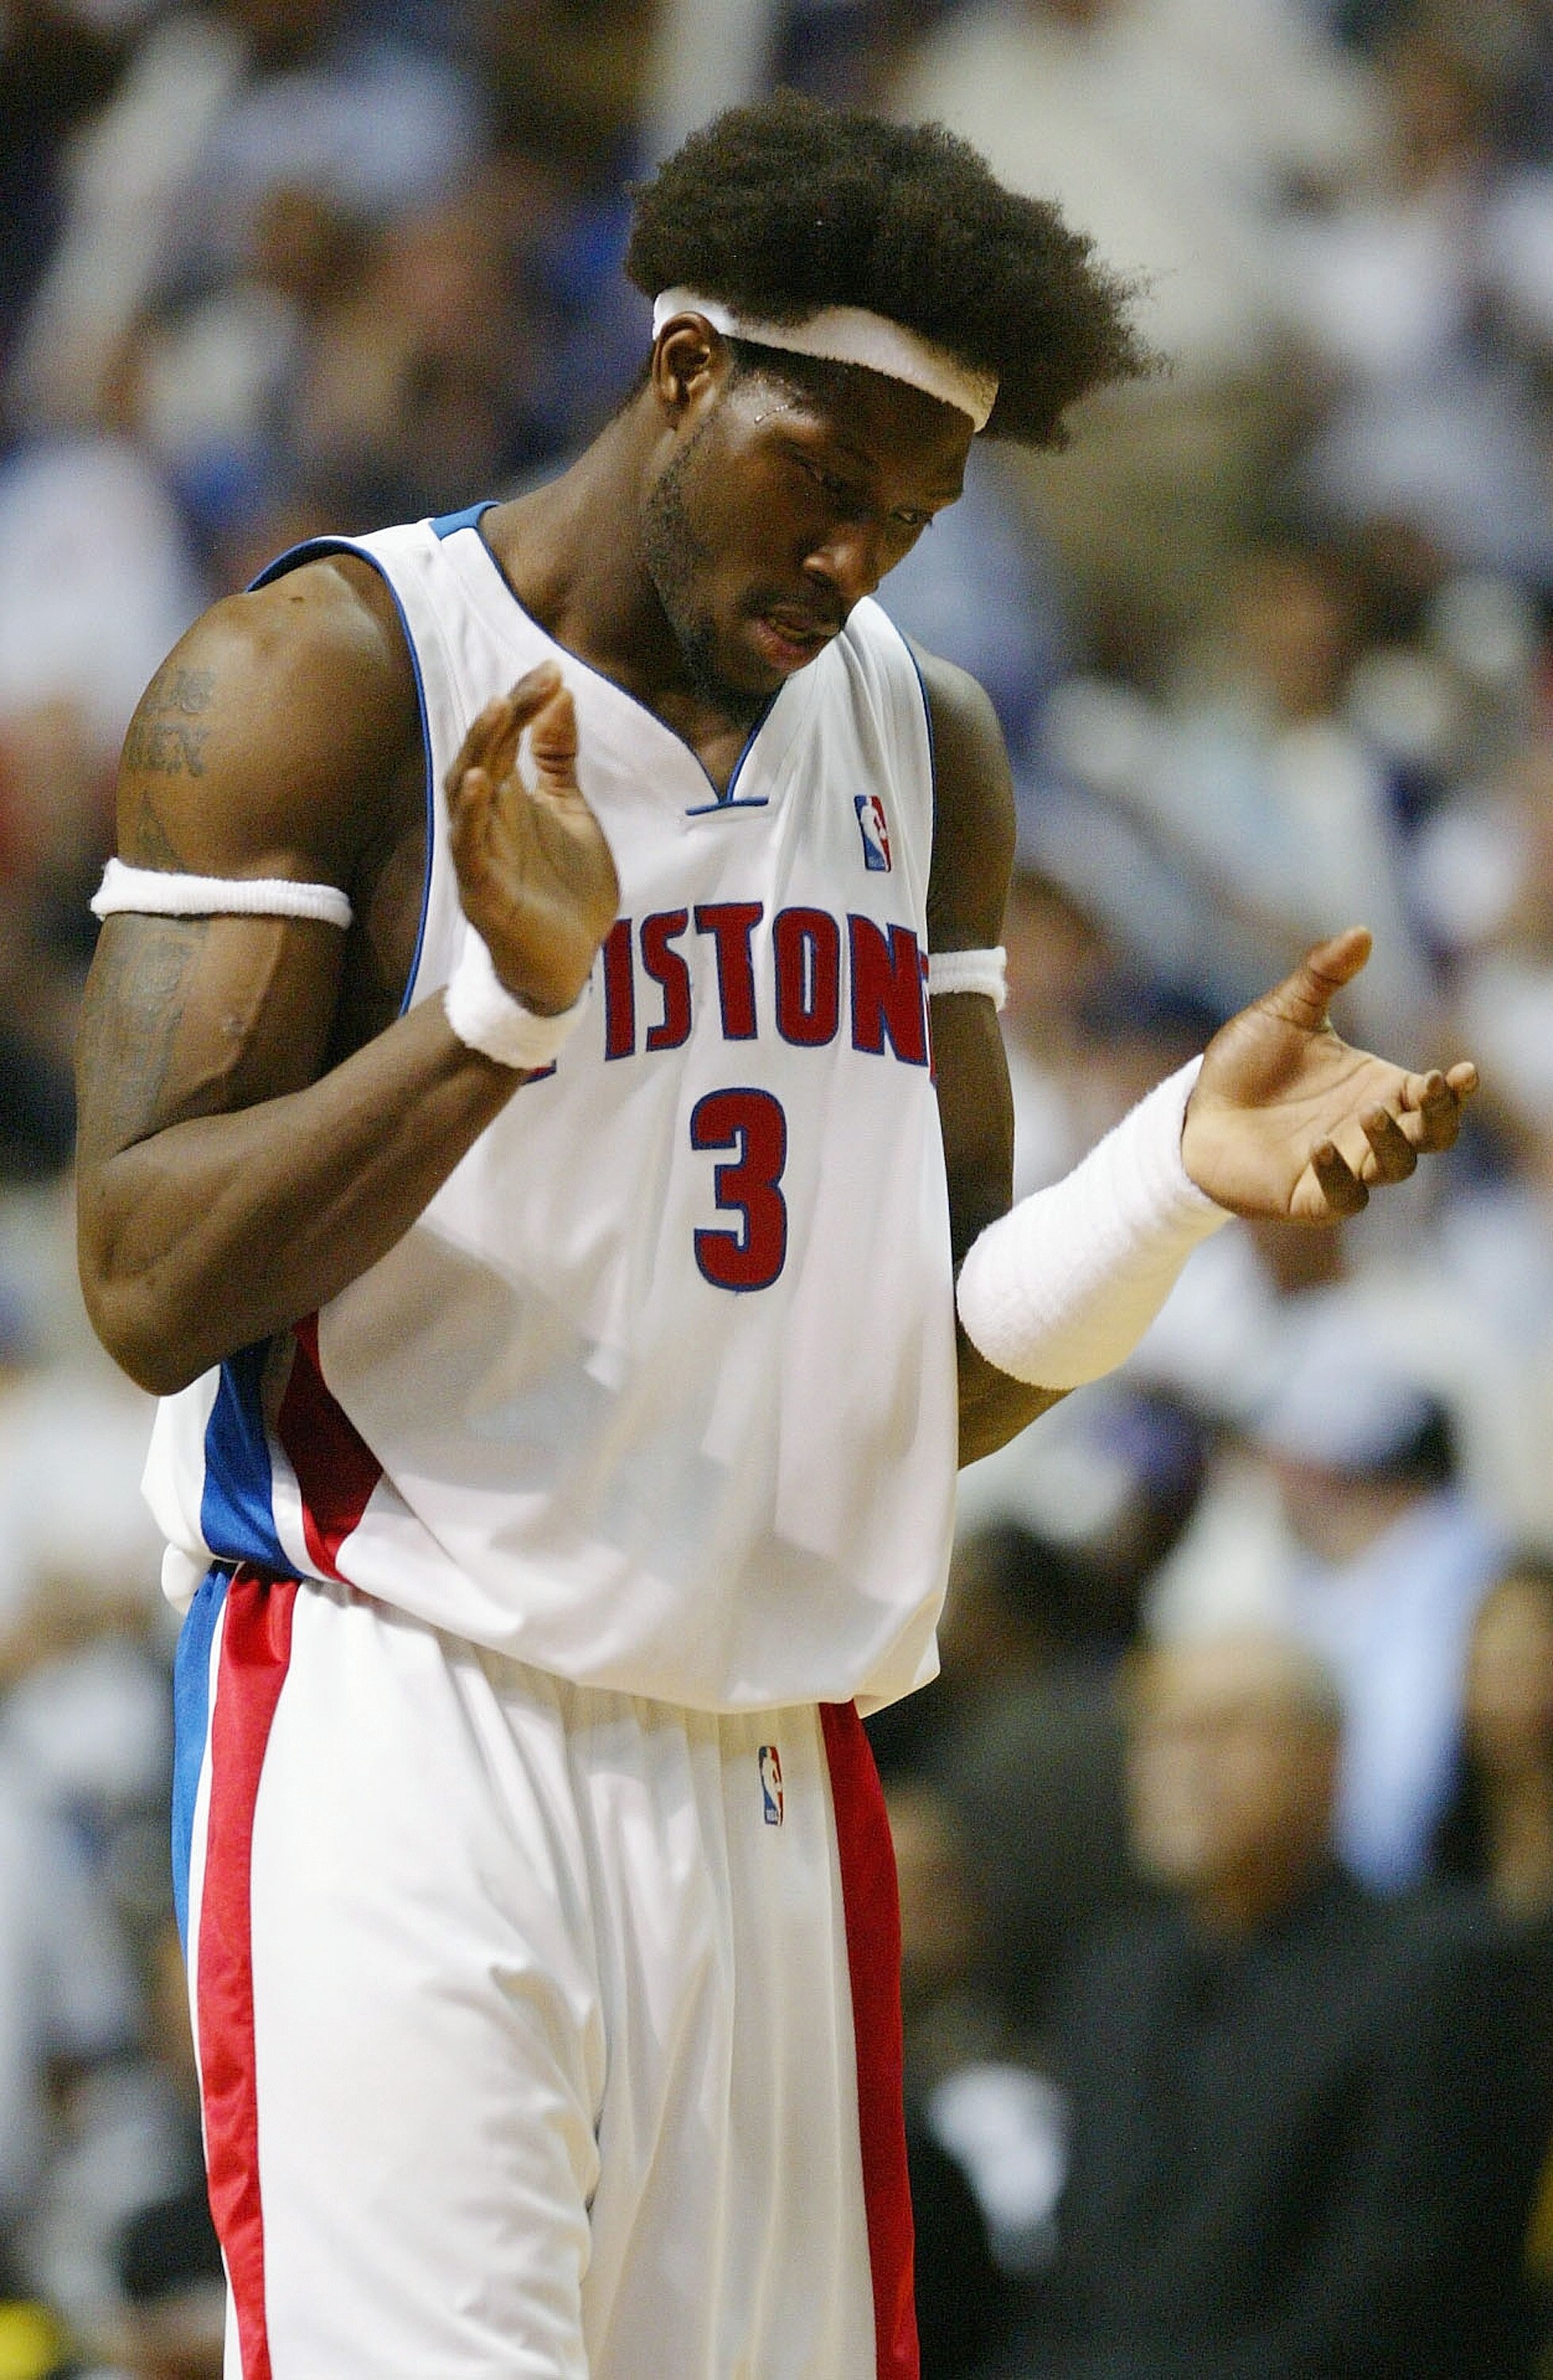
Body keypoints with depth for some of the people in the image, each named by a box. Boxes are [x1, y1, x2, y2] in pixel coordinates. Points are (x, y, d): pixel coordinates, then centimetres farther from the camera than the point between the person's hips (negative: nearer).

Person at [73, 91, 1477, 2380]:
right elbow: (153, 1289, -10)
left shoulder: (923, 748, 16)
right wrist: (504, 1007, -22)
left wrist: (1186, 1169, -1)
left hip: (774, 1779, 6)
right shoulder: (320, 679, -3)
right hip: (412, 1738, -6)